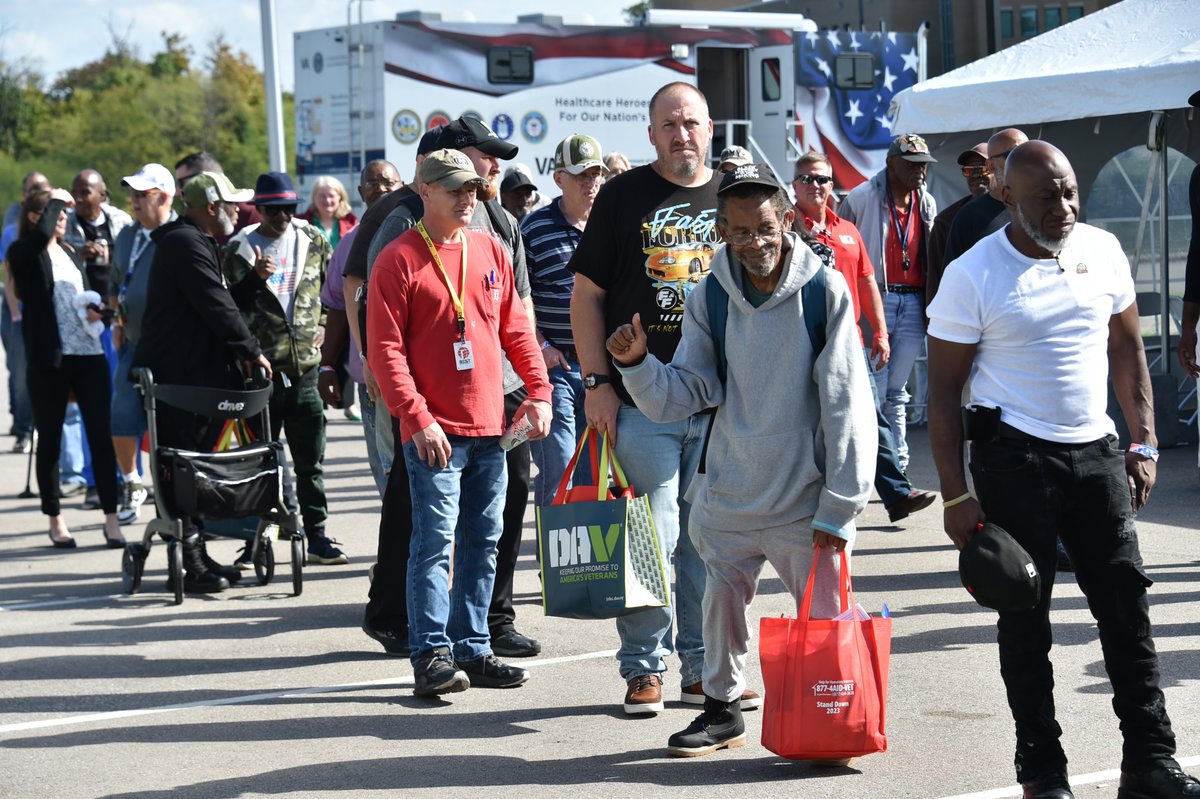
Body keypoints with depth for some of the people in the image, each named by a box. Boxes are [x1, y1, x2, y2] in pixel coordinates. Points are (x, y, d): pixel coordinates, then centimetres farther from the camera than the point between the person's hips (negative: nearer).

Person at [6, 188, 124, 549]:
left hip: (89, 355, 5)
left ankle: (111, 518, 5)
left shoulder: (71, 253, 18)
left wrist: (95, 311, 4)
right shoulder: (23, 253, -2)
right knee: (50, 439, 5)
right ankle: (56, 520, 14)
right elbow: (41, 235, -24)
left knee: (100, 436, 1)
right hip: (49, 359, -5)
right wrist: (56, 199, -9)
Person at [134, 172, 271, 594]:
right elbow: (217, 306, -19)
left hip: (193, 373, 11)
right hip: (178, 376, -11)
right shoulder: (187, 244, -15)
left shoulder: (194, 241, 20)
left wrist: (239, 355, 13)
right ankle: (189, 563, -4)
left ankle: (196, 555, 20)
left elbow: (215, 302, 22)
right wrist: (251, 351, -11)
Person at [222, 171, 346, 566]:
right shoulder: (240, 248, 0)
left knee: (311, 459, 7)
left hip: (305, 364, 2)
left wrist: (323, 326, 9)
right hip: (260, 366, -2)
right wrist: (255, 277, -17)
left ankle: (318, 537, 14)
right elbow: (229, 305, -2)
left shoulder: (312, 240, 8)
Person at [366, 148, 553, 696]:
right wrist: (416, 418, -17)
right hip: (434, 432, -6)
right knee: (435, 539, -8)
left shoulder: (490, 251, 12)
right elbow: (386, 348, -9)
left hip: (490, 426, 6)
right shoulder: (399, 259, -5)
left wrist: (538, 390, 5)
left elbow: (515, 328, 17)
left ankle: (473, 650, 17)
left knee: (483, 541, 9)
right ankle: (432, 655, -5)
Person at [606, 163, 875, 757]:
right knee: (721, 598, 14)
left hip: (806, 498, -3)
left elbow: (847, 409, -10)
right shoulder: (710, 298, -1)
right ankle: (722, 708, 36)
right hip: (728, 494, 3)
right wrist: (636, 364, -21)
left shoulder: (825, 291, -11)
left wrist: (838, 507, -11)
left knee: (823, 616, 2)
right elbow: (681, 396, -1)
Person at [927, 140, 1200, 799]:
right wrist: (955, 495, -12)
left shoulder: (1103, 251, 3)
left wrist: (1144, 443, 6)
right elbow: (943, 391, -7)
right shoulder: (972, 276, -10)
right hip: (1015, 455, -4)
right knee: (1025, 614, 1)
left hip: (1096, 450, 4)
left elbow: (1126, 351, 14)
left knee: (1127, 607, 3)